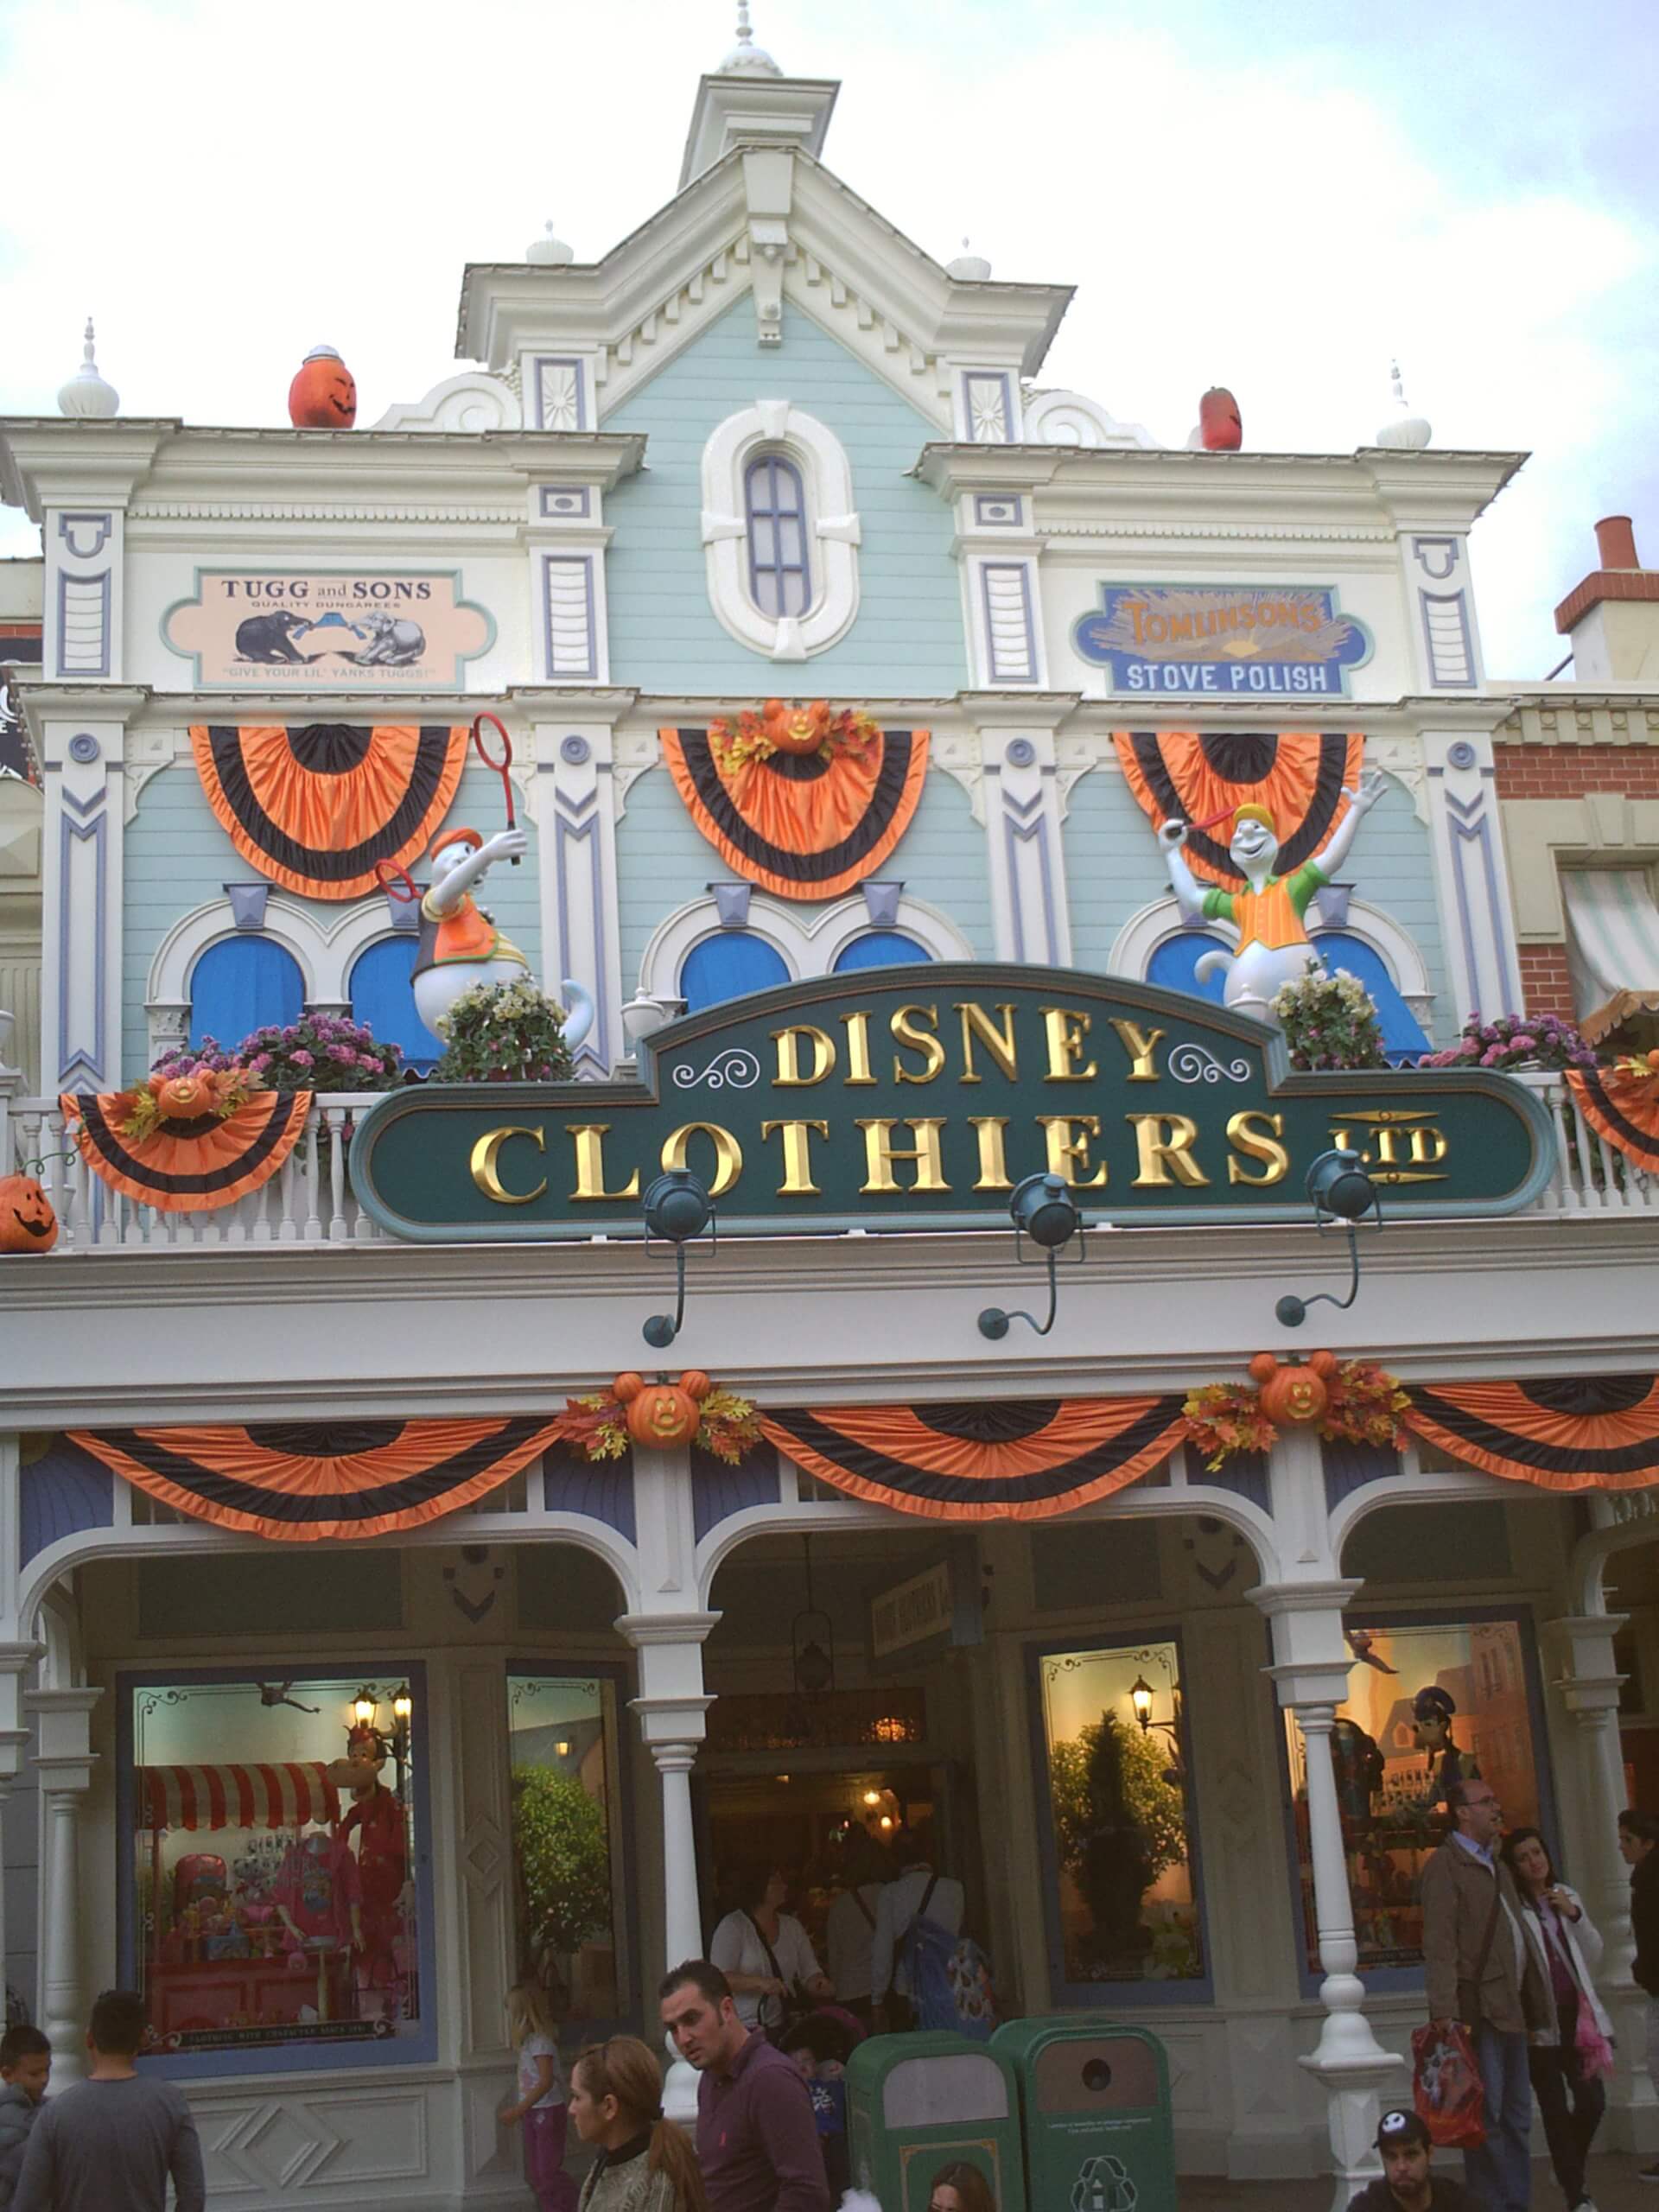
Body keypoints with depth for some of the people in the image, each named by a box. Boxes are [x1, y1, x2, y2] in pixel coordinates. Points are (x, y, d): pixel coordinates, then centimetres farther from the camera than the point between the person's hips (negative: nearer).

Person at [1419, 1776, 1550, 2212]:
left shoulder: (1496, 1865, 19)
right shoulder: (1444, 1865, -8)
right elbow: (1439, 1945, -15)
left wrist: (1533, 2004, 13)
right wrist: (1444, 2013, -22)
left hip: (1510, 2008, 9)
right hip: (1478, 2008, -9)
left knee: (1518, 2115, 12)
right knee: (1487, 2116, -5)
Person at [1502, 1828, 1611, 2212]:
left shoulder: (1567, 1896, 11)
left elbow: (1593, 1955, 9)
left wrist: (1575, 1916, -4)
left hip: (1574, 2013, 5)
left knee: (1593, 2101, 1)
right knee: (1556, 2110, -3)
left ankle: (1571, 2171, 28)